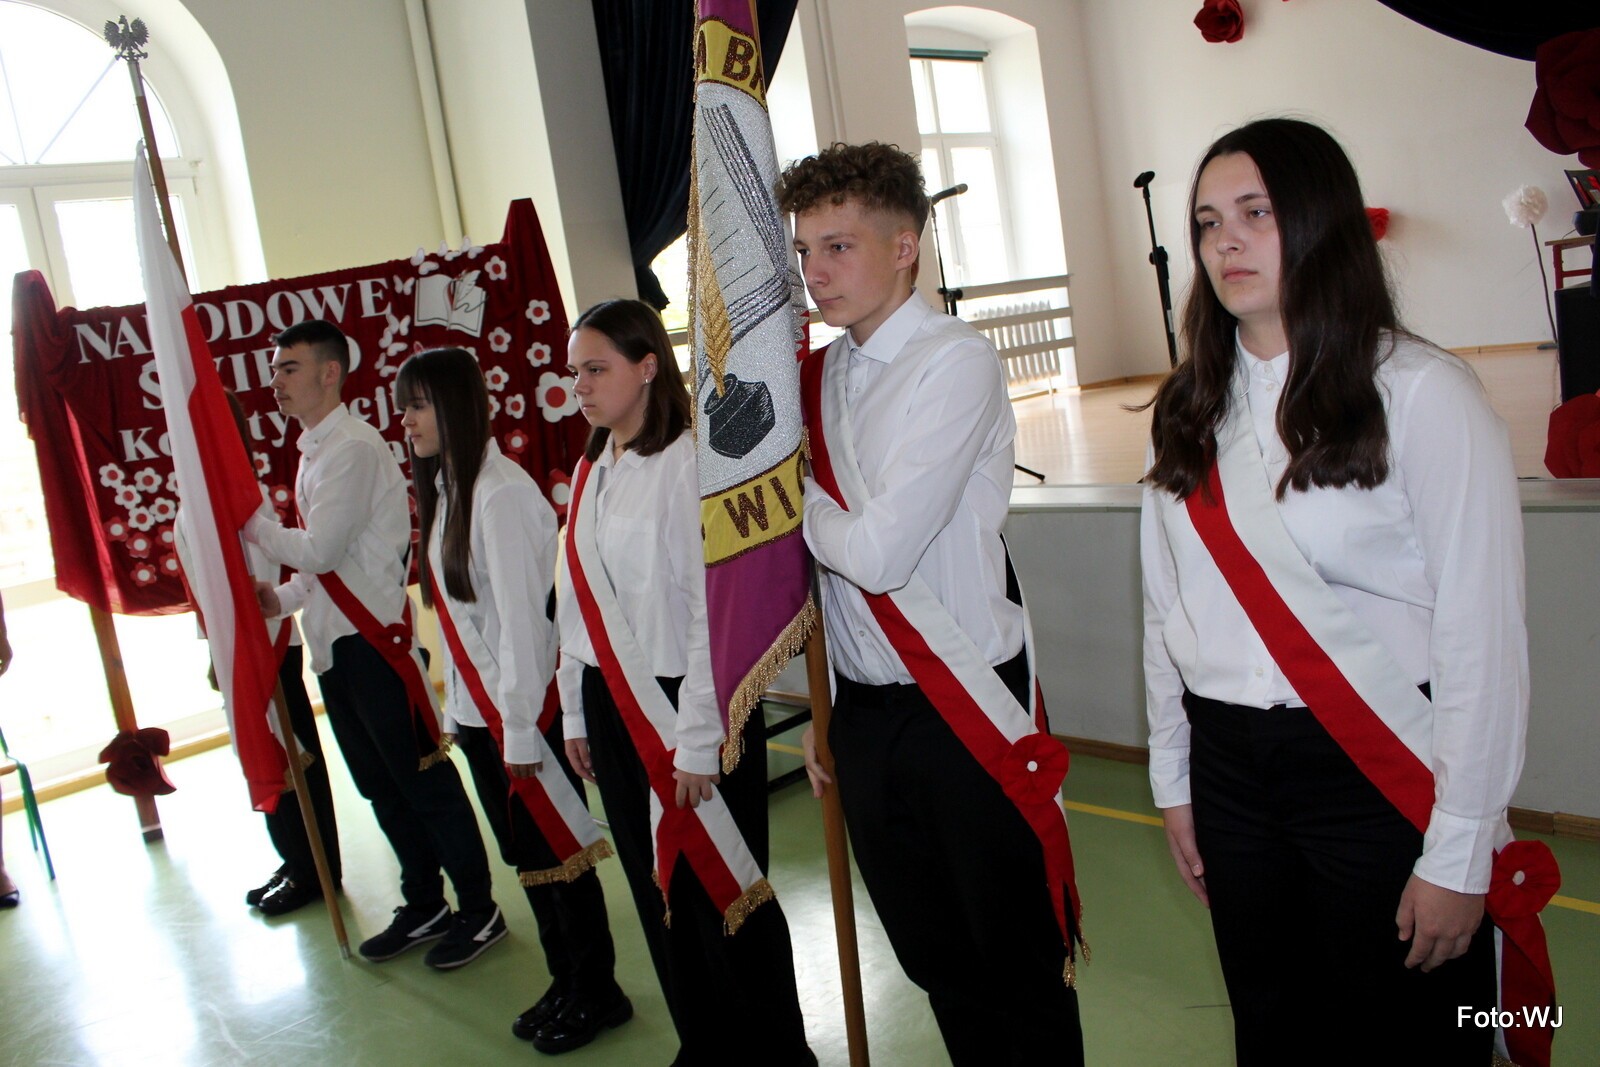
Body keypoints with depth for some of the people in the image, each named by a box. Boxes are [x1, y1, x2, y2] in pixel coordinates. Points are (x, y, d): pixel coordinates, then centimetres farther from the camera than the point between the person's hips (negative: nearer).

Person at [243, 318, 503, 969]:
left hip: (373, 640, -10)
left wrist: (253, 526, -5)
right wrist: (283, 599, 3)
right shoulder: (314, 451, 15)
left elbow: (320, 550, -20)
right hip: (333, 645, 10)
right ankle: (423, 906, 32)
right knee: (379, 785, 17)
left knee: (424, 779, 1)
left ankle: (479, 911, 15)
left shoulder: (352, 447, -15)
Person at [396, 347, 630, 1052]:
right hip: (477, 710, 9)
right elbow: (457, 616, 11)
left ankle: (597, 993, 23)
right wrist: (457, 709, 11)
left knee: (555, 852, 5)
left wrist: (520, 729, -18)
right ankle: (566, 986, 32)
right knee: (524, 856, 17)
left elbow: (521, 618, -20)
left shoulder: (501, 493, -17)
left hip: (524, 710, -8)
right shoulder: (446, 490, 10)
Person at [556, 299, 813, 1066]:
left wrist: (697, 735, -17)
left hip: (683, 703, -7)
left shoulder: (689, 461, -15)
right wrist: (577, 712, 14)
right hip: (612, 706, 8)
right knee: (656, 890, 17)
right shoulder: (590, 472, 10)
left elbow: (713, 607, -18)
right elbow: (576, 600, 13)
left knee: (719, 889, 4)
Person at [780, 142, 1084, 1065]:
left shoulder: (955, 360, -14)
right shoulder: (817, 378, 6)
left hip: (963, 711, -6)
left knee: (1022, 963, 11)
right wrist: (823, 711, 14)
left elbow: (877, 553, -22)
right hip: (865, 711, 6)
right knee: (932, 957, 20)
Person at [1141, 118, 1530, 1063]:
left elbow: (1483, 637, -13)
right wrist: (1174, 781, 10)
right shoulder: (1190, 411, 5)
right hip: (1228, 765, 5)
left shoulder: (1421, 393, -12)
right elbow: (1167, 605, 7)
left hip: (1378, 773, -4)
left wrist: (1459, 853, -12)